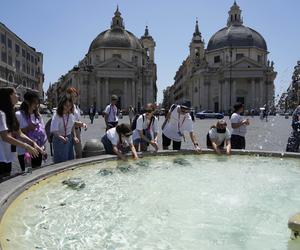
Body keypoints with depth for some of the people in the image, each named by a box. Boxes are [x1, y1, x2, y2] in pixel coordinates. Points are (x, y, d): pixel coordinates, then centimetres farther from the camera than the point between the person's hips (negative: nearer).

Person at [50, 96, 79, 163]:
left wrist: (74, 136, 6)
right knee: (60, 161, 0)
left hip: (69, 138, 6)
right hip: (59, 140, -6)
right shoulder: (57, 116, -20)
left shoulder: (71, 115, -1)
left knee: (70, 159, 12)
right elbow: (54, 131, -25)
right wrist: (61, 137, -40)